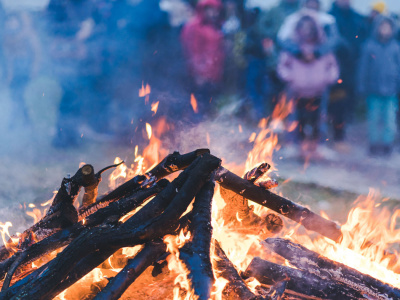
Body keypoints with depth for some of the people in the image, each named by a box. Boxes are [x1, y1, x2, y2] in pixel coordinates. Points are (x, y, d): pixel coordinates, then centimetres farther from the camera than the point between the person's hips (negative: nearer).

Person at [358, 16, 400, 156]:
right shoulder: (370, 46, -1)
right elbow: (363, 67, 4)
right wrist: (363, 86, 2)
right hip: (374, 91, 0)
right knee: (374, 118, 4)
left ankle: (387, 144, 13)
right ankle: (374, 143, 16)